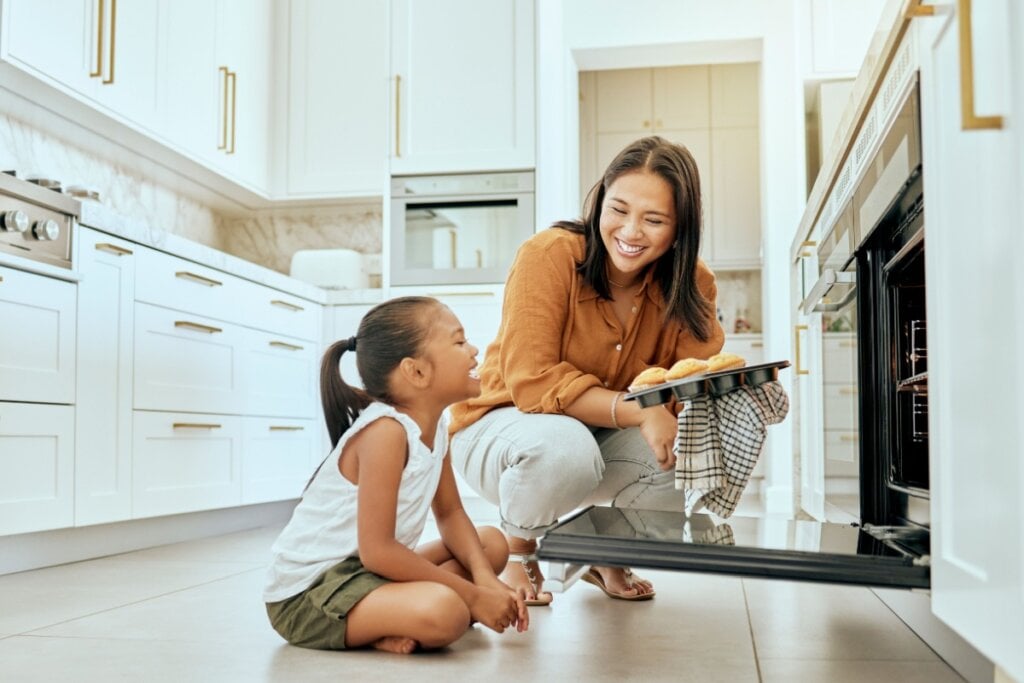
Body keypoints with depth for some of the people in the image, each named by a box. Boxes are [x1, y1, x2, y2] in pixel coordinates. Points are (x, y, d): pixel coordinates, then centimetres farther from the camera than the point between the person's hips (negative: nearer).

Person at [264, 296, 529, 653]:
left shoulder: (437, 425, 3)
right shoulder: (385, 431, -25)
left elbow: (450, 514, 11)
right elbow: (377, 551, -27)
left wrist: (485, 578, -8)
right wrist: (473, 596, -20)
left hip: (369, 570, 10)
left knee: (493, 543, 13)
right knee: (444, 611, -34)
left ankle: (393, 621, -1)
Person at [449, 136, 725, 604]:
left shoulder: (691, 283, -9)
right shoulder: (549, 255, -23)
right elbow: (531, 382, -28)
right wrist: (637, 412, -39)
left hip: (606, 440, 5)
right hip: (503, 426, -4)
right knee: (565, 446, -39)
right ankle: (516, 550, -3)